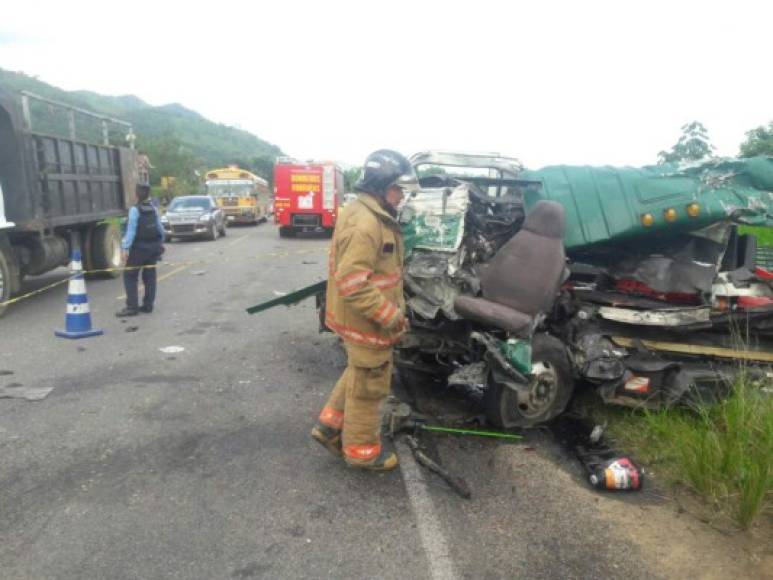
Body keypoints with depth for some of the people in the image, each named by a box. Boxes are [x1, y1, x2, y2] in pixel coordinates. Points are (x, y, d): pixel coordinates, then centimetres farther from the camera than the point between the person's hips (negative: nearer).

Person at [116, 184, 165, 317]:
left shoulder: (135, 210, -13)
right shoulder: (153, 209, 6)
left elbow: (131, 230, -19)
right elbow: (160, 228, 13)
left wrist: (125, 248, -20)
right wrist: (160, 242, 27)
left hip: (139, 247, -6)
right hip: (154, 246, 6)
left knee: (130, 276, -1)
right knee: (149, 276, 11)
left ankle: (132, 307, -5)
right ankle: (148, 305, 15)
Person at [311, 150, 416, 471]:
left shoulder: (371, 215, 9)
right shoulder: (364, 223, -26)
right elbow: (353, 284, -30)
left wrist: (392, 308, 18)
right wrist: (391, 316, -24)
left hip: (363, 318, 10)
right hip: (366, 321, -10)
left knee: (358, 373, 25)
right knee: (369, 385, 6)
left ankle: (329, 426, 35)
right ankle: (362, 450, 24)